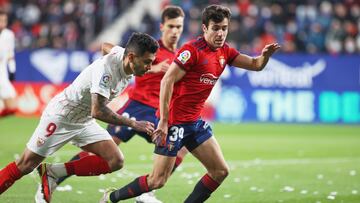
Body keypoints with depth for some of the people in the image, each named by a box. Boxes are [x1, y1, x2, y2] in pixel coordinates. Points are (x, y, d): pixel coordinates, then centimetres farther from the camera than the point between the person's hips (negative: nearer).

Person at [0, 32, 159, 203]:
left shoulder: (122, 53, -8)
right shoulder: (106, 68, -32)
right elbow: (97, 111, -36)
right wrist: (133, 124, -33)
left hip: (84, 122, 8)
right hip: (60, 117, -8)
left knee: (115, 161, -9)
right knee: (25, 166, -5)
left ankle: (52, 172, -4)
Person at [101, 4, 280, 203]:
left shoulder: (225, 52, 7)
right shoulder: (192, 49, -17)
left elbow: (255, 65, 13)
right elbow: (167, 81, -20)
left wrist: (265, 54, -11)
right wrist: (163, 121, -23)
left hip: (195, 122, 8)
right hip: (173, 121, -8)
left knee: (220, 171, 2)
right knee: (157, 181, -9)